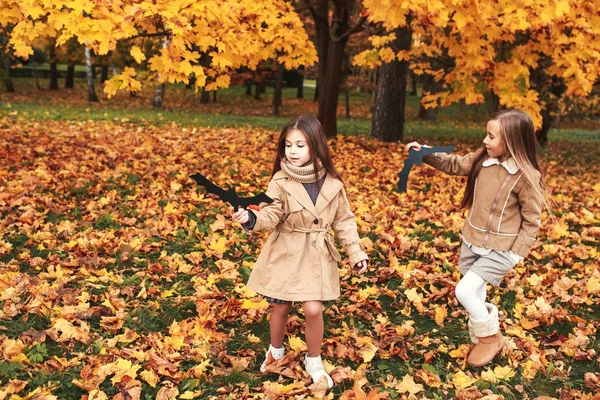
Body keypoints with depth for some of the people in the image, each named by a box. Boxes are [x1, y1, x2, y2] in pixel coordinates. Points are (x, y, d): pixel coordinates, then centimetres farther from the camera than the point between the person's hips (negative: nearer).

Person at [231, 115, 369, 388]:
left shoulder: (332, 184, -6)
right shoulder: (280, 182, -12)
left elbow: (344, 222, 2)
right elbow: (270, 217, -20)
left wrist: (356, 253, 0)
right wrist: (250, 219, -40)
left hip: (317, 256, 1)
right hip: (285, 254, 0)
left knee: (313, 309, -5)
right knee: (280, 307, 12)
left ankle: (314, 362, 21)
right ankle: (275, 350, 41)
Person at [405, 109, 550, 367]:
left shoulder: (526, 176, -21)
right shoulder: (482, 160, -6)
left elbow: (532, 219, -13)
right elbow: (455, 164, 9)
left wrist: (518, 252, -16)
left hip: (500, 249, -6)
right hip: (472, 240, 6)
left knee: (464, 291, -13)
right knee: (475, 295, 16)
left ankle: (491, 338, 11)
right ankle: (481, 341, 37)